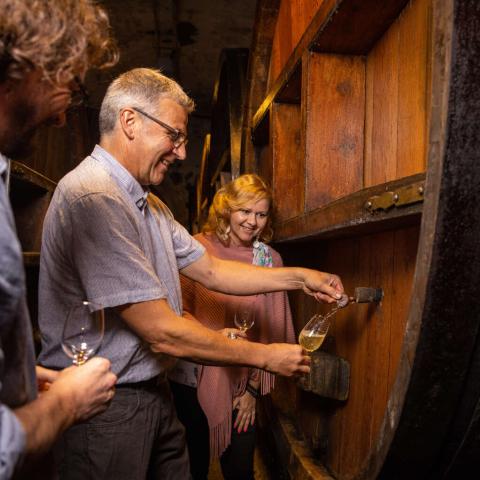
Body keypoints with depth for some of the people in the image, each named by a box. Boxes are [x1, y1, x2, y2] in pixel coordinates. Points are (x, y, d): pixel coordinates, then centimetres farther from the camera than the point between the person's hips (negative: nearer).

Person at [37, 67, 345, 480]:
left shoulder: (149, 205, 11)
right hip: (103, 410, -9)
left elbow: (211, 270, 11)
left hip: (154, 394, 9)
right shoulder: (92, 197, -24)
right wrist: (265, 356, -14)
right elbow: (161, 332, -25)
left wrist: (299, 277, 5)